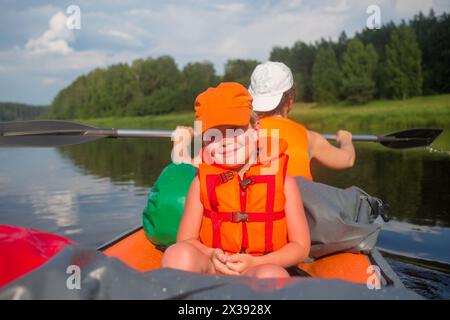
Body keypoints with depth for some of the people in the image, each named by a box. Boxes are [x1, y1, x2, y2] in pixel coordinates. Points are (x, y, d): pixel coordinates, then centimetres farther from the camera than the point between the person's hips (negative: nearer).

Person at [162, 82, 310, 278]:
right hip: (212, 271, 1)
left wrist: (255, 263, -12)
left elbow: (301, 247, 2)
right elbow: (185, 240, 7)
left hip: (261, 270, -1)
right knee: (178, 254, -30)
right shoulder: (203, 181, 9)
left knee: (272, 275, -36)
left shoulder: (282, 180, 5)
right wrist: (211, 256, -15)